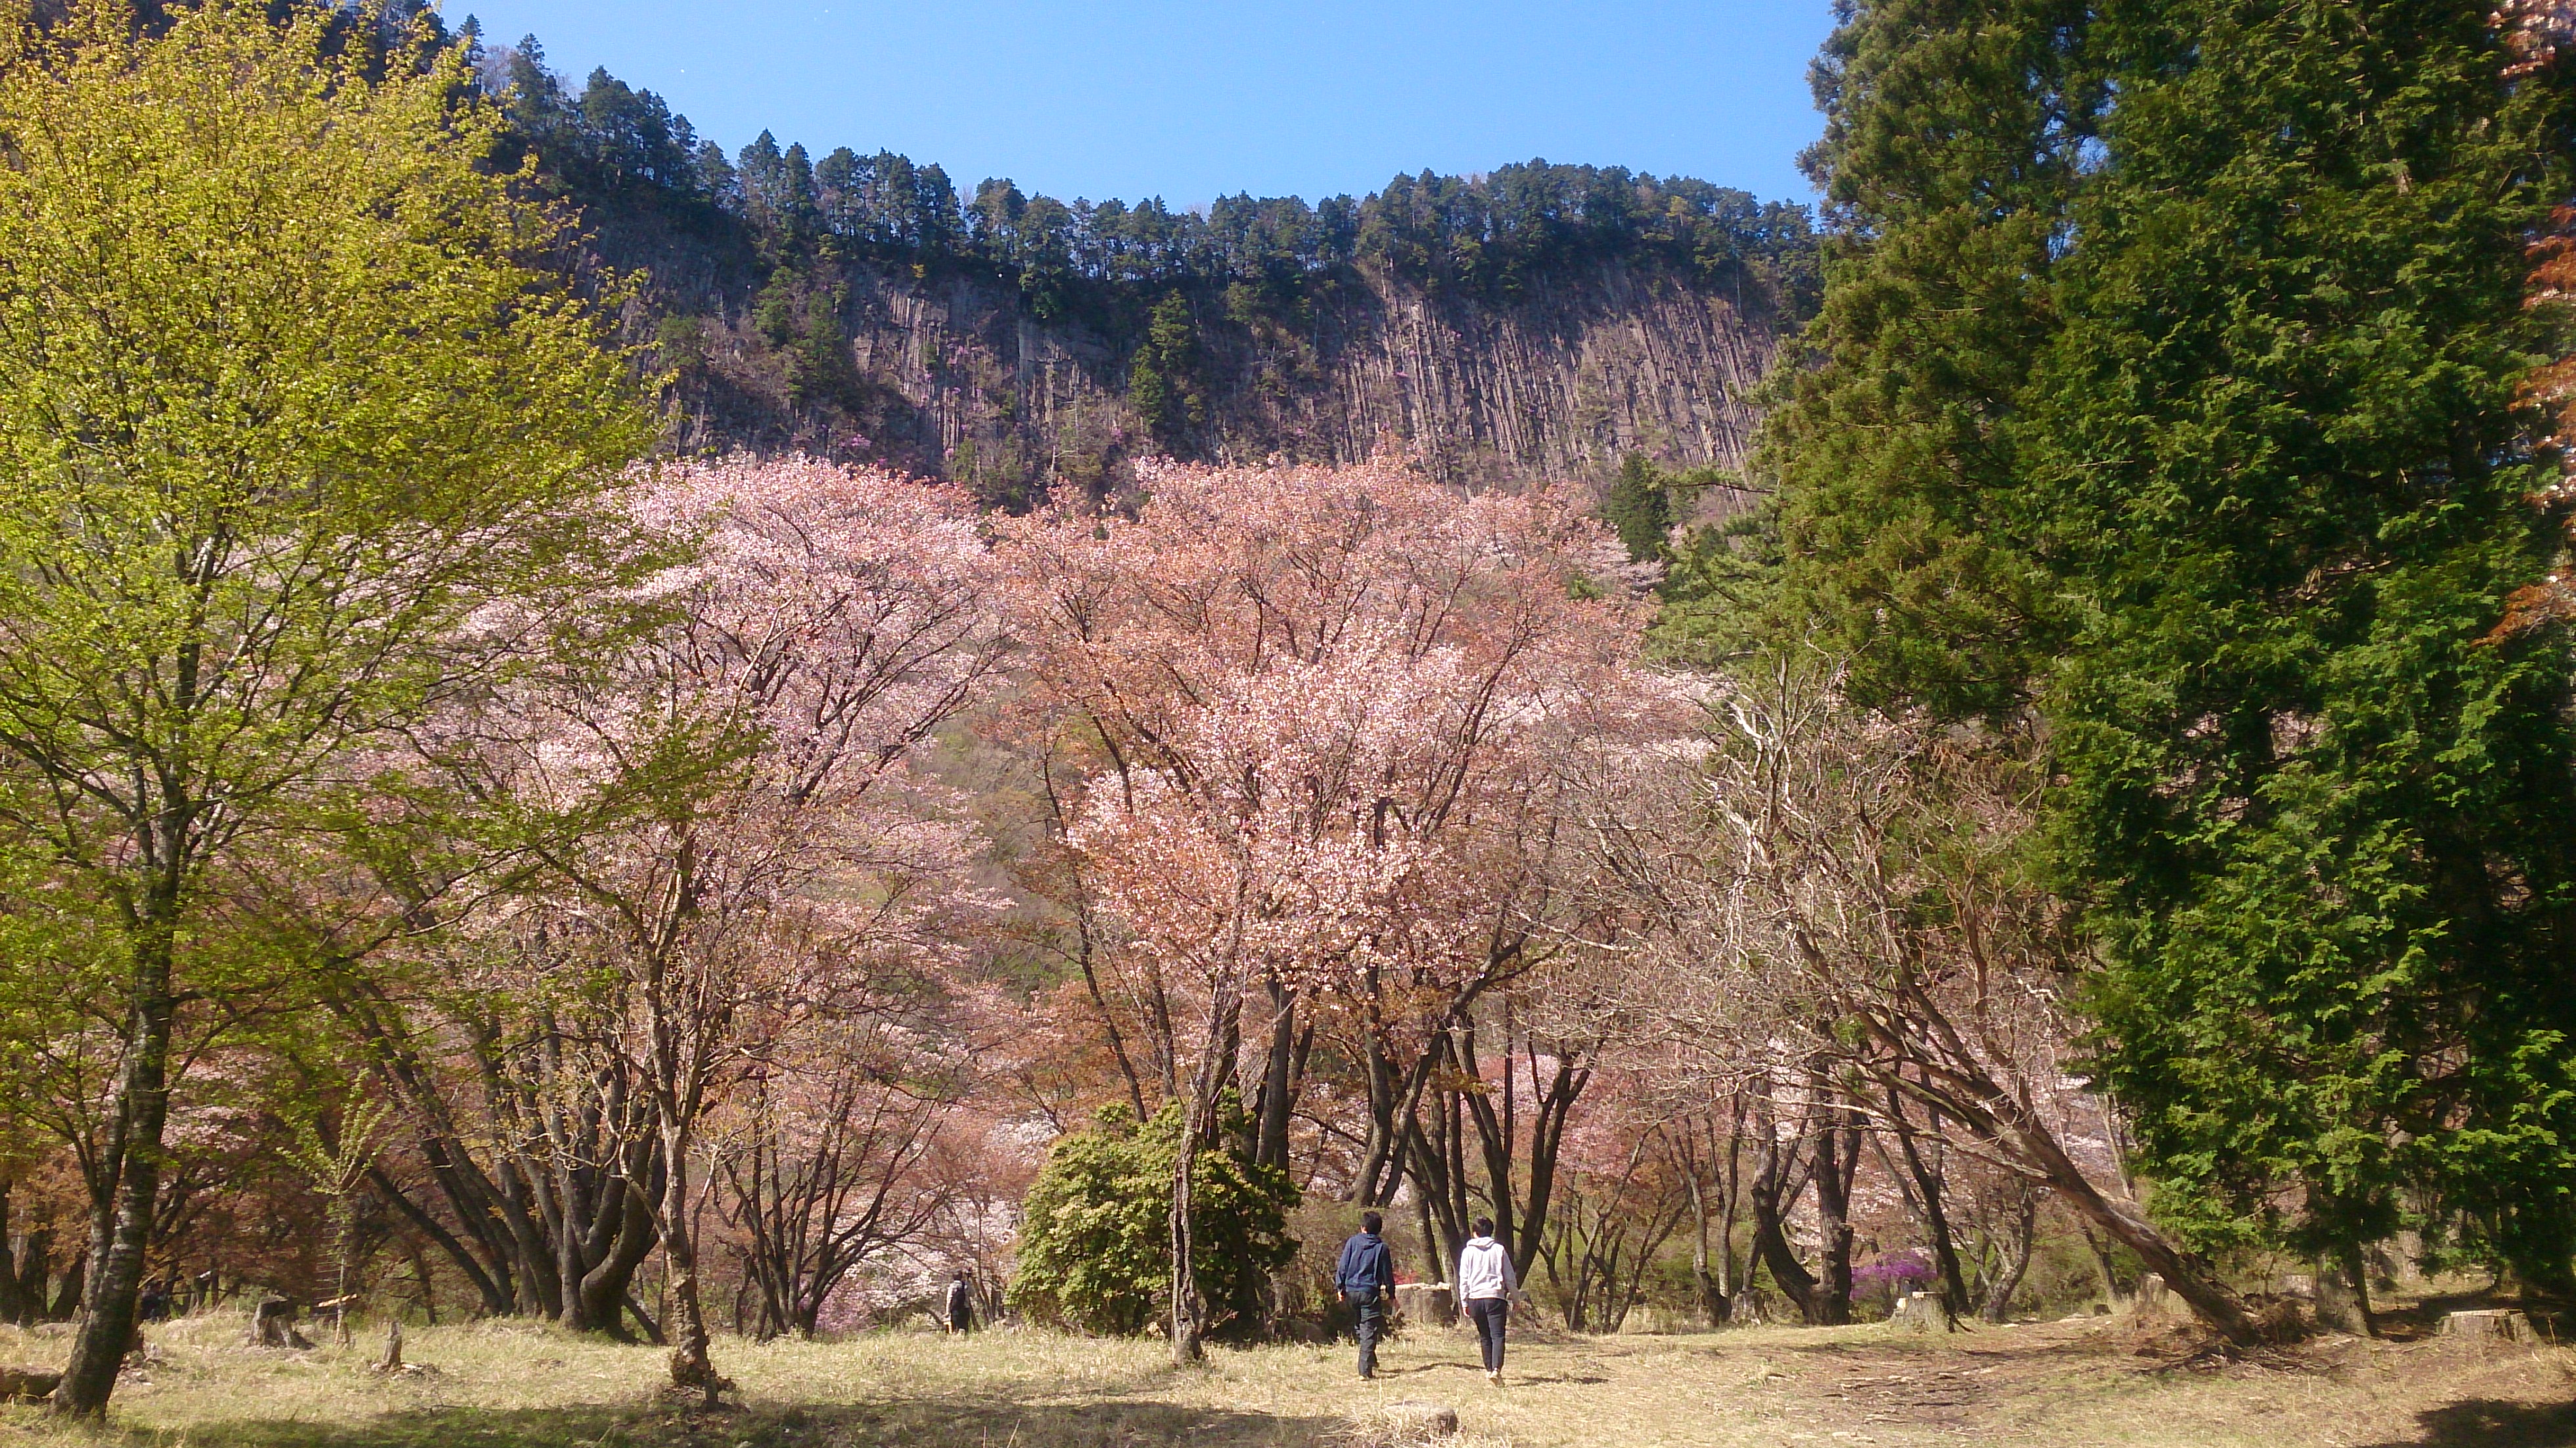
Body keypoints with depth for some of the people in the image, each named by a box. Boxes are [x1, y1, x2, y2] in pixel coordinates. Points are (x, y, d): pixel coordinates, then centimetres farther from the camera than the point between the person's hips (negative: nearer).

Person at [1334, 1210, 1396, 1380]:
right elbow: (1387, 1274, 1)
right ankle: (1365, 1369, -7)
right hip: (1370, 1293, -2)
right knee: (1369, 1331, -1)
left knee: (1360, 1328, 21)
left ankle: (1369, 1360, 22)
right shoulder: (1381, 1247, -2)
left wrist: (1340, 1287, 10)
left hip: (1351, 1291, 2)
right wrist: (1391, 1293, 11)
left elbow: (1343, 1267, 2)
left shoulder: (1353, 1242, 1)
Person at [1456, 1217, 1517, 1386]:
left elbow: (1464, 1279, 5)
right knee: (1498, 1335, -8)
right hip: (1496, 1296, -2)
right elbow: (1510, 1277, 7)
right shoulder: (1499, 1249, 4)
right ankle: (1496, 1370, -25)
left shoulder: (1468, 1251, 6)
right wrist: (1514, 1296, 19)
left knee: (1485, 1336, 15)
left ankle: (1489, 1370, 19)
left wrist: (1464, 1303, 12)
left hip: (1475, 1298, 2)